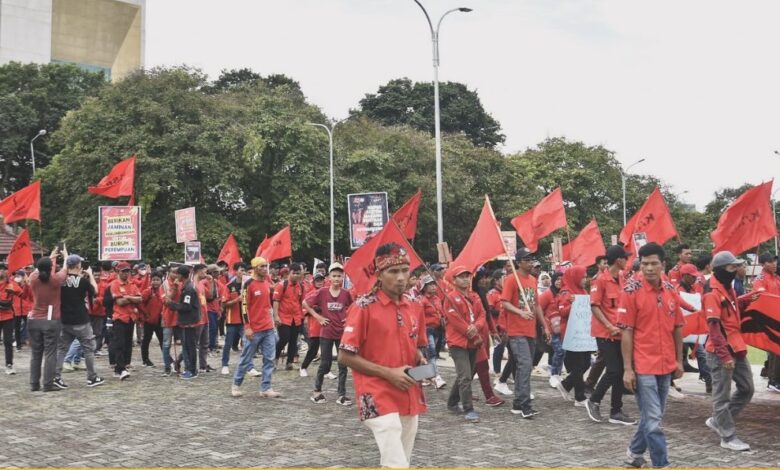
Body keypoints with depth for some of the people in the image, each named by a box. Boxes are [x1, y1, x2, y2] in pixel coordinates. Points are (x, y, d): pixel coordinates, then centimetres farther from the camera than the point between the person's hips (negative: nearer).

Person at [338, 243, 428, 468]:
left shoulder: (412, 308, 9)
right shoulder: (363, 307, -11)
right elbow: (345, 356, -11)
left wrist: (421, 362, 0)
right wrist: (388, 373, -17)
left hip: (410, 399, 7)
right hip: (379, 399, -7)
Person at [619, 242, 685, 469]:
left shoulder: (671, 291, 5)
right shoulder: (632, 291, -10)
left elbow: (677, 328, 13)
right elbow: (626, 332, -10)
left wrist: (679, 361, 11)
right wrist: (627, 368, -12)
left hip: (666, 365, 6)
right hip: (643, 366, -6)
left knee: (653, 416, 18)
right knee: (653, 420, -3)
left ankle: (635, 452, 36)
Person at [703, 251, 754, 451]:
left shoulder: (729, 289, 14)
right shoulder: (713, 293, -16)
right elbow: (714, 327, -20)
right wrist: (724, 355, -22)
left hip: (736, 349, 10)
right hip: (721, 353, -10)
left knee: (747, 388, 14)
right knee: (722, 395, 0)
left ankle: (718, 421, 25)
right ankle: (728, 437, 9)